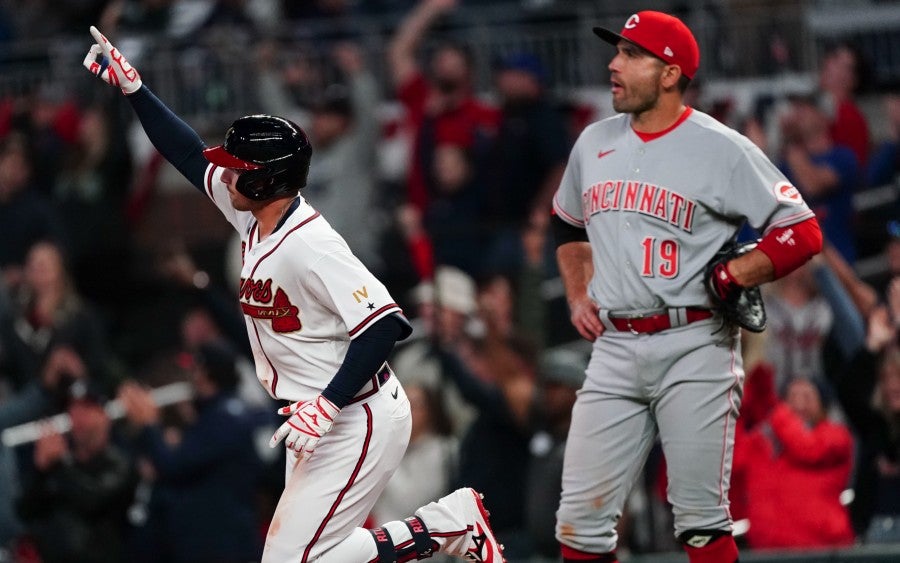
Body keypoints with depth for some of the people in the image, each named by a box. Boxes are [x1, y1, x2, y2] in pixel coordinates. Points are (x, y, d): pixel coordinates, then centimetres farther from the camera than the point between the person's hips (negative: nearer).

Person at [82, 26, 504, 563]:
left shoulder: (309, 245, -23)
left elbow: (385, 325, -28)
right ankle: (453, 520, 16)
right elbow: (190, 154, 14)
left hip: (361, 421, -10)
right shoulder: (254, 218, 3)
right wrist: (130, 85, 10)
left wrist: (326, 405, -31)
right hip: (320, 420, 10)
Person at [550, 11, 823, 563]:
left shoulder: (723, 150, -6)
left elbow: (802, 233, -7)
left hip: (695, 350, -5)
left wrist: (729, 279, -15)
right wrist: (578, 294, 18)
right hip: (614, 348, 5)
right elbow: (569, 224, 31)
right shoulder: (595, 143, 12)